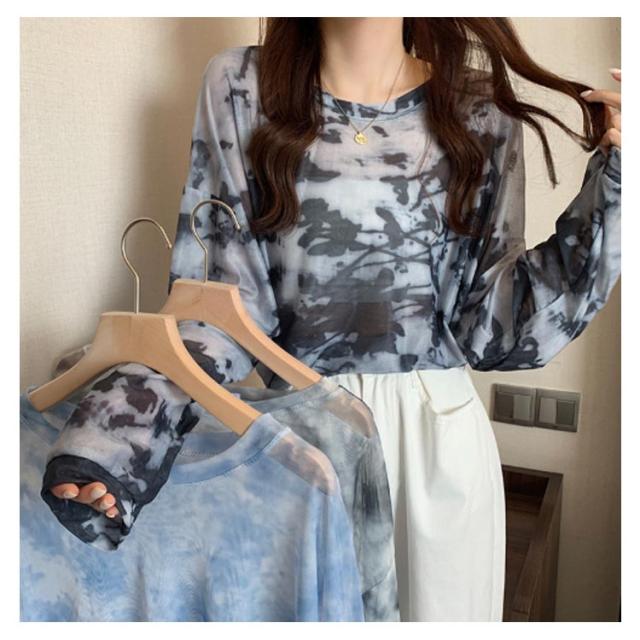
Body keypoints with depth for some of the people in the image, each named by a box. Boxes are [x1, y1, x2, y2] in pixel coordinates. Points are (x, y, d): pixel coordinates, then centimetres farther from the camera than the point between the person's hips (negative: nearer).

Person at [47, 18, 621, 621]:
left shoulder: (480, 109, 0)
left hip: (440, 436, 2)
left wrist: (611, 179, -8)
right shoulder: (241, 86, -2)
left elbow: (492, 326, -3)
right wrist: (138, 418, -22)